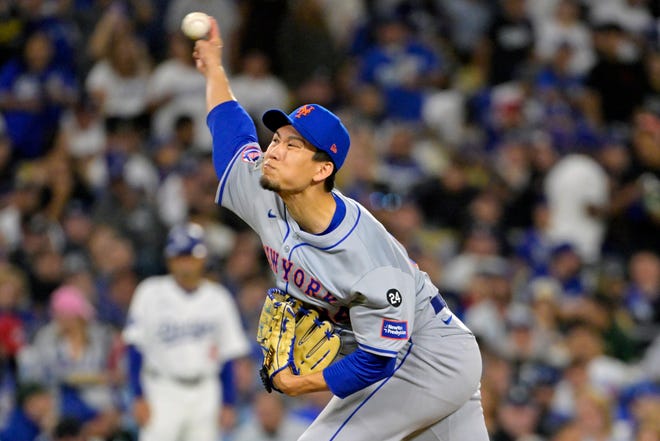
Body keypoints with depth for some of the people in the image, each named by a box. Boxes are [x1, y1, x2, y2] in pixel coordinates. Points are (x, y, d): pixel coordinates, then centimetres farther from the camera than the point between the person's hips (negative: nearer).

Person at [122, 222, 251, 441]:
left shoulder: (218, 298, 7)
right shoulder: (151, 294, -1)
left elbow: (227, 355, 10)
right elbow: (136, 350, -3)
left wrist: (228, 404, 5)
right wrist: (139, 397, -10)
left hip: (205, 395, 3)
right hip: (163, 391, -3)